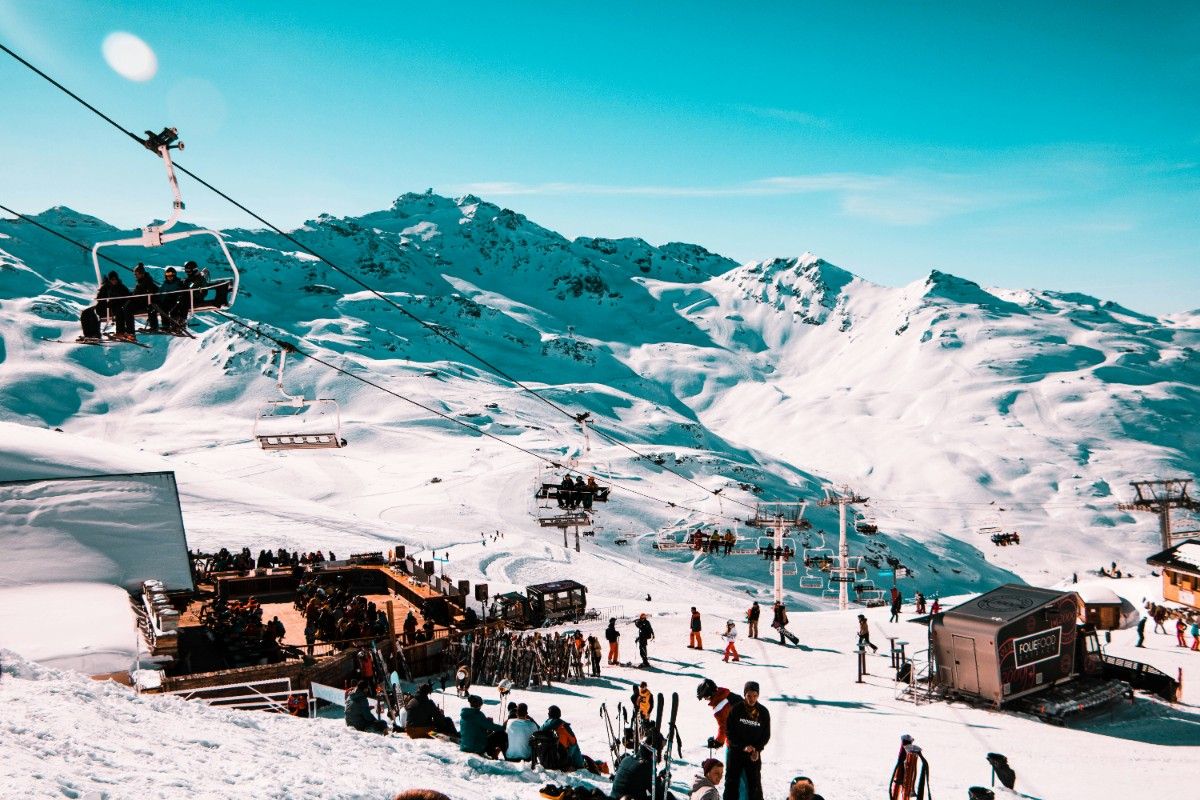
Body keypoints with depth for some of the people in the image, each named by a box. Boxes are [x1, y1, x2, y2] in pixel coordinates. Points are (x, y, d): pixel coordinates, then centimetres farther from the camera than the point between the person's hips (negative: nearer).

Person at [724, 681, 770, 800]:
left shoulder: (763, 712, -2)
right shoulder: (736, 709, -9)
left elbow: (766, 735, 5)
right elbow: (729, 731, -6)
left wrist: (757, 749, -10)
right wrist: (743, 746, -14)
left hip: (754, 754, 1)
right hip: (735, 750, -1)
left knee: (754, 783, 4)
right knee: (732, 781, 3)